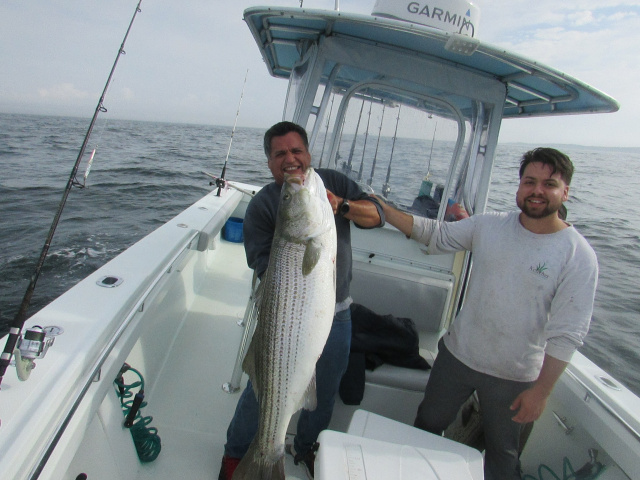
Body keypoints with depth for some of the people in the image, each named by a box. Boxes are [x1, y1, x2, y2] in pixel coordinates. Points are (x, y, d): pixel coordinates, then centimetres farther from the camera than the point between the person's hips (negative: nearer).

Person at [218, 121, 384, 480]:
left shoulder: (334, 183, 0)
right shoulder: (262, 204, -8)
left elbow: (377, 215, -7)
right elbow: (262, 263, -16)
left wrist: (341, 205, -24)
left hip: (336, 313, 3)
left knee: (326, 389, 19)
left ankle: (307, 447, 48)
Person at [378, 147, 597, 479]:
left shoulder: (579, 255, -14)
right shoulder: (489, 226, -5)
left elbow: (567, 333, -14)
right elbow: (435, 234, 0)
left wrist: (541, 390, -14)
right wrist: (383, 210, -10)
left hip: (513, 378, -3)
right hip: (456, 354, 4)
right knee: (427, 425, 22)